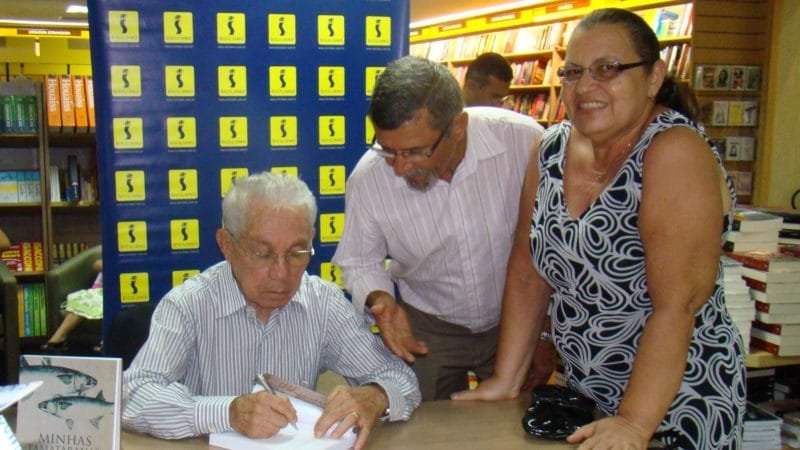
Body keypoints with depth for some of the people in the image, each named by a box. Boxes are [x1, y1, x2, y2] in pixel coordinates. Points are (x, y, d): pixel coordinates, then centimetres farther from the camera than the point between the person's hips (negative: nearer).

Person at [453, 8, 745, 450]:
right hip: (584, 396, 6)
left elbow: (679, 305, -24)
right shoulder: (553, 149, -2)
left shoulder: (675, 152, -20)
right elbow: (528, 272, 1)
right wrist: (506, 380, 0)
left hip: (674, 405, -5)